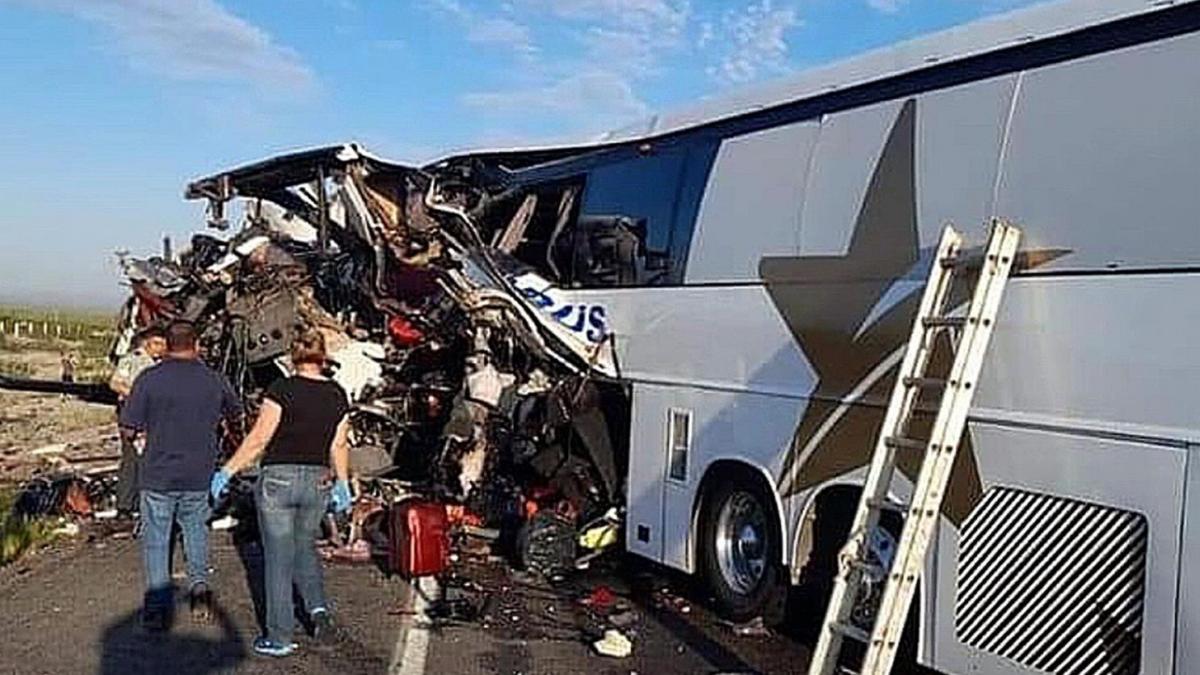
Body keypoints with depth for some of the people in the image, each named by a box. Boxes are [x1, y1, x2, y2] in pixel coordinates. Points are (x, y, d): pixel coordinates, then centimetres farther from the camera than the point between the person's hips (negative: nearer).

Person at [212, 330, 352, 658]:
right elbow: (338, 446, 7)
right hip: (318, 482, 4)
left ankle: (279, 637, 13)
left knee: (279, 558, 5)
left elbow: (259, 438, -13)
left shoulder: (282, 389, -12)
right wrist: (343, 486, 18)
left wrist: (227, 471, -4)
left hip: (278, 479, -4)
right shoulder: (337, 395, 2)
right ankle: (319, 609, 6)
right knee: (305, 548, 24)